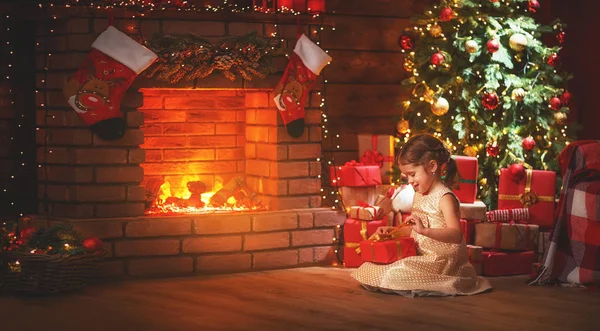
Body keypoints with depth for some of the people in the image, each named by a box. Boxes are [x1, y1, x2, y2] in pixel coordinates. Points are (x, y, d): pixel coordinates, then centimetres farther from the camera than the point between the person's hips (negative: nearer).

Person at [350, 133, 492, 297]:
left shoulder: (445, 198, -16)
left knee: (397, 273, -28)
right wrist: (393, 230, 13)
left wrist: (424, 230, -38)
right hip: (422, 256, 10)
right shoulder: (419, 195, 13)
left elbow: (456, 235, -28)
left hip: (443, 259, -9)